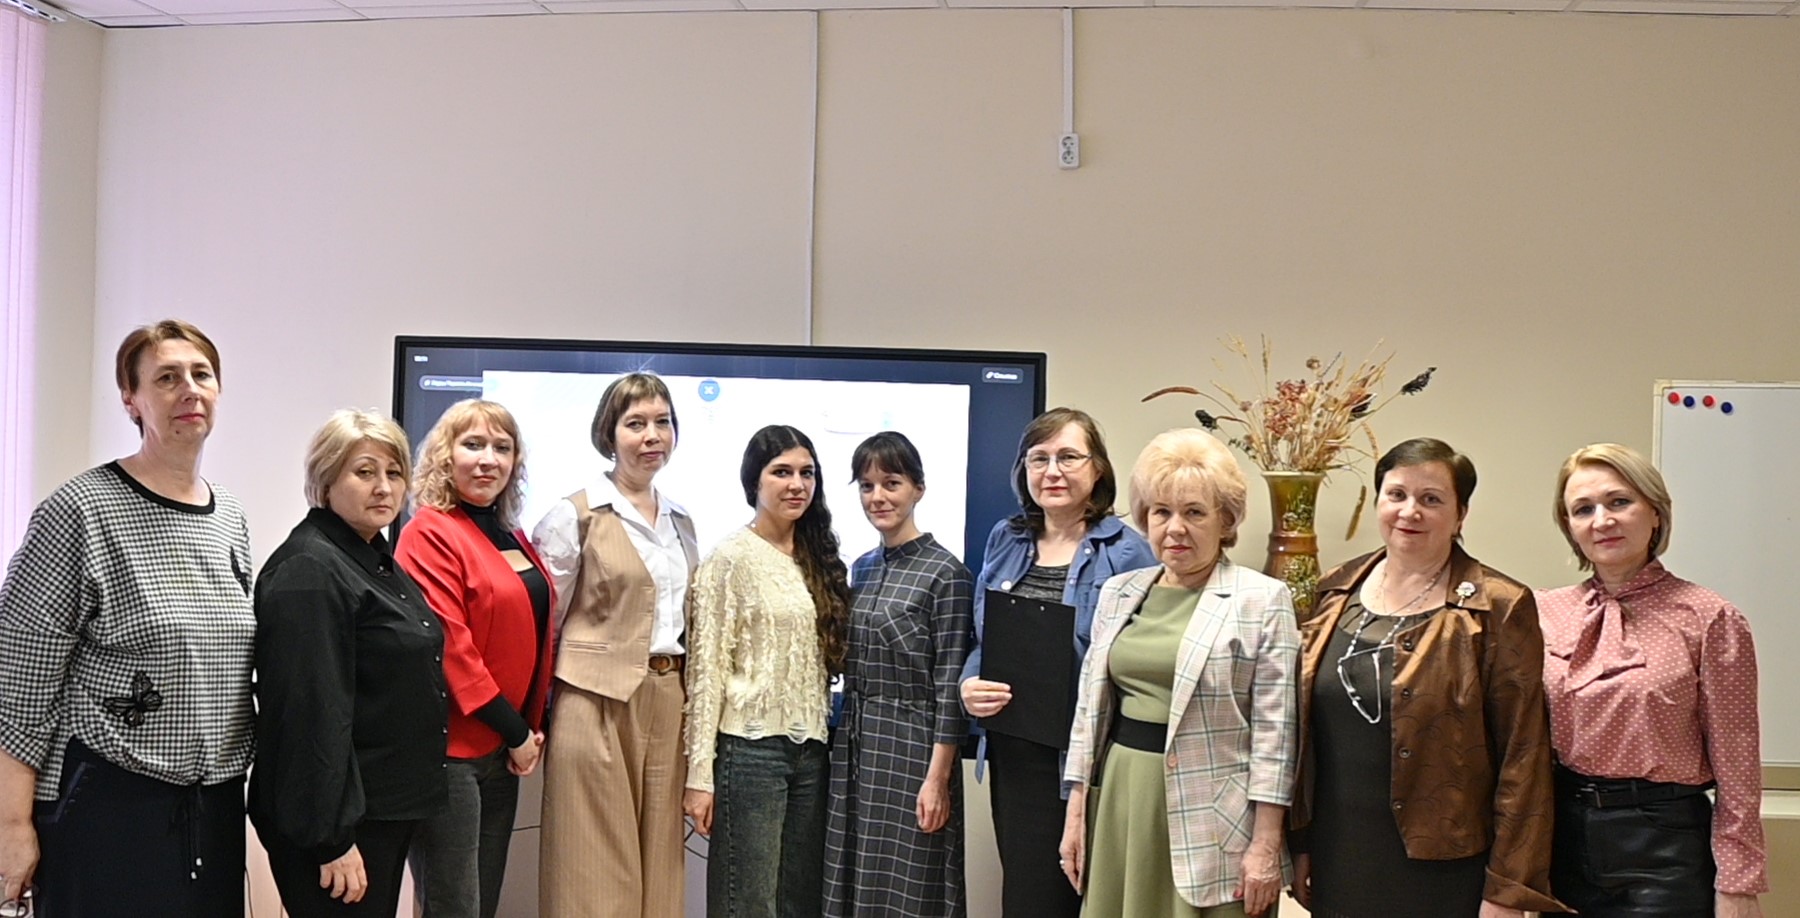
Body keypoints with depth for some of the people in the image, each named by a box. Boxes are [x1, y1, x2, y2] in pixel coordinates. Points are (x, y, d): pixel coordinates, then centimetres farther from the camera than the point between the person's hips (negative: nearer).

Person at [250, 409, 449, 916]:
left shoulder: (376, 560, 12)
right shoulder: (309, 571, -18)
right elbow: (311, 713, -24)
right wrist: (331, 839, -25)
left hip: (390, 810, 9)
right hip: (344, 819, -9)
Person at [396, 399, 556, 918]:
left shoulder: (513, 539, 13)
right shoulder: (430, 534, -12)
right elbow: (447, 646, -18)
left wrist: (531, 729, 6)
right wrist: (515, 732, -13)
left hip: (503, 751, 8)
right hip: (450, 750, -8)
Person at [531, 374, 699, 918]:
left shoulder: (680, 522, 13)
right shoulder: (574, 516, -5)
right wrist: (535, 718, -5)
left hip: (669, 704, 6)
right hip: (597, 704, -6)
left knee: (659, 863, 10)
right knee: (596, 872, 0)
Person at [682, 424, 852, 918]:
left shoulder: (819, 560, 11)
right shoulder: (731, 558, -7)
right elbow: (707, 668, -11)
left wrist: (825, 737, 9)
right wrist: (700, 772, -14)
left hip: (811, 749, 6)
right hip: (750, 748, -6)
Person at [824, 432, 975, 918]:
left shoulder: (945, 573, -10)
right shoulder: (862, 568, 11)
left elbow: (950, 684, -13)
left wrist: (938, 777, -15)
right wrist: (844, 746, 11)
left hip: (912, 748, -7)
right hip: (854, 748, 7)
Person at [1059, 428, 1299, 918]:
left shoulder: (1263, 600, -6)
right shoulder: (1118, 593, 9)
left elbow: (1275, 730, -9)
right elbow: (1091, 708, 12)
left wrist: (1266, 844, -12)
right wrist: (1075, 813, 9)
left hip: (1209, 808, -5)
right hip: (1122, 799, 5)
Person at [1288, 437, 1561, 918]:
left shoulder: (1498, 608, -9)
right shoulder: (1337, 591, 6)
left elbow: (1523, 756, -9)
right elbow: (1307, 730, 10)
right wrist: (1300, 842, 9)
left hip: (1442, 870, -4)